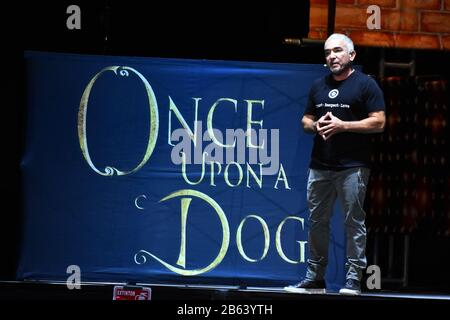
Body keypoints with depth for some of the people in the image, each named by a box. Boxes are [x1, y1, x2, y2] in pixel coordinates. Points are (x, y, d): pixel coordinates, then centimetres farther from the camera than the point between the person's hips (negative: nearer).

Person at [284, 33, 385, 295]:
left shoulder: (365, 84, -2)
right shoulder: (319, 86, 17)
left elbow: (379, 123, -8)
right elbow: (306, 120, 23)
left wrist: (342, 125, -15)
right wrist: (315, 125, -1)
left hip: (352, 166, -6)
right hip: (320, 166, 6)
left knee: (354, 222, -3)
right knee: (317, 222, 8)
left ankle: (354, 279, -1)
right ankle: (315, 279, 14)